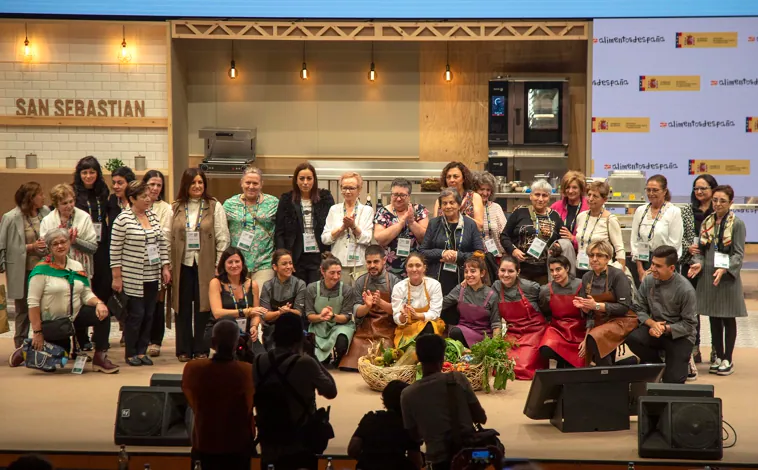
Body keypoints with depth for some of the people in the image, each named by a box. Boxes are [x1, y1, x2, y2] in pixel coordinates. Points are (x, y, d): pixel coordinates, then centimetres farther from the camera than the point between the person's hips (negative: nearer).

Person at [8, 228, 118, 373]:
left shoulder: (77, 267, 3)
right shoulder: (41, 270, -15)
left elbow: (86, 294, 3)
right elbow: (33, 302, -17)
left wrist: (99, 303, -20)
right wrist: (37, 332, -20)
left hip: (75, 316, 4)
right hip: (51, 323, -4)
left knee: (102, 314, -20)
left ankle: (100, 358, -10)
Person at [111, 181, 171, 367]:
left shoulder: (152, 216, 9)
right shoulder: (123, 220, -10)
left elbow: (162, 243, 14)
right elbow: (115, 250, -9)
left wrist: (165, 267, 9)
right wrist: (117, 277, -10)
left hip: (152, 276, 6)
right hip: (132, 278, -6)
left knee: (149, 314, 7)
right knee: (136, 314, -3)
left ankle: (142, 351, 17)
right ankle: (131, 353, 11)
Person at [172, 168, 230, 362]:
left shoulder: (215, 207, 3)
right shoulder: (175, 208, 8)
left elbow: (223, 238, -1)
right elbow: (168, 238, 5)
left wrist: (219, 265, -7)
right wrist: (168, 265, -1)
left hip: (205, 265, -2)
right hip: (182, 264, 2)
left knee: (203, 306, 1)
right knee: (183, 308, 4)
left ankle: (201, 349, 9)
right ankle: (184, 350, 11)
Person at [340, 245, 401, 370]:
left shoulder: (394, 281, -2)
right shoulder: (360, 282, 7)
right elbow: (357, 312, 4)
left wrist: (380, 302, -25)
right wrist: (367, 306, -18)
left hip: (386, 330, -2)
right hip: (364, 329, 2)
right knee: (349, 366, -15)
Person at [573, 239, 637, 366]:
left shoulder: (618, 275, -13)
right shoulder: (586, 278, 5)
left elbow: (624, 307, -18)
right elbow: (588, 312, 9)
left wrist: (597, 305, -24)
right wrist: (584, 307, -15)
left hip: (623, 320, -6)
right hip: (601, 320, 6)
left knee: (595, 338, -32)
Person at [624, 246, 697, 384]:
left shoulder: (685, 289, -19)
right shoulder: (648, 281, -7)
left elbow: (688, 324, -14)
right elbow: (639, 309, -2)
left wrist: (666, 329, -25)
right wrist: (652, 323, -22)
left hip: (679, 335, -3)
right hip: (655, 327, 4)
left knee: (672, 380, -13)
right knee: (632, 338, -29)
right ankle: (657, 364, 1)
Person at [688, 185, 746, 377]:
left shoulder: (737, 224, -6)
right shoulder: (707, 223, 8)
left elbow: (739, 254, -9)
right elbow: (701, 249, 12)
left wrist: (725, 269, -24)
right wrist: (698, 263, -8)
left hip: (728, 277, -5)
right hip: (708, 276, 5)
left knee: (728, 319, 5)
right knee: (714, 319, 10)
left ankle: (728, 359, 12)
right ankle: (718, 356, 21)